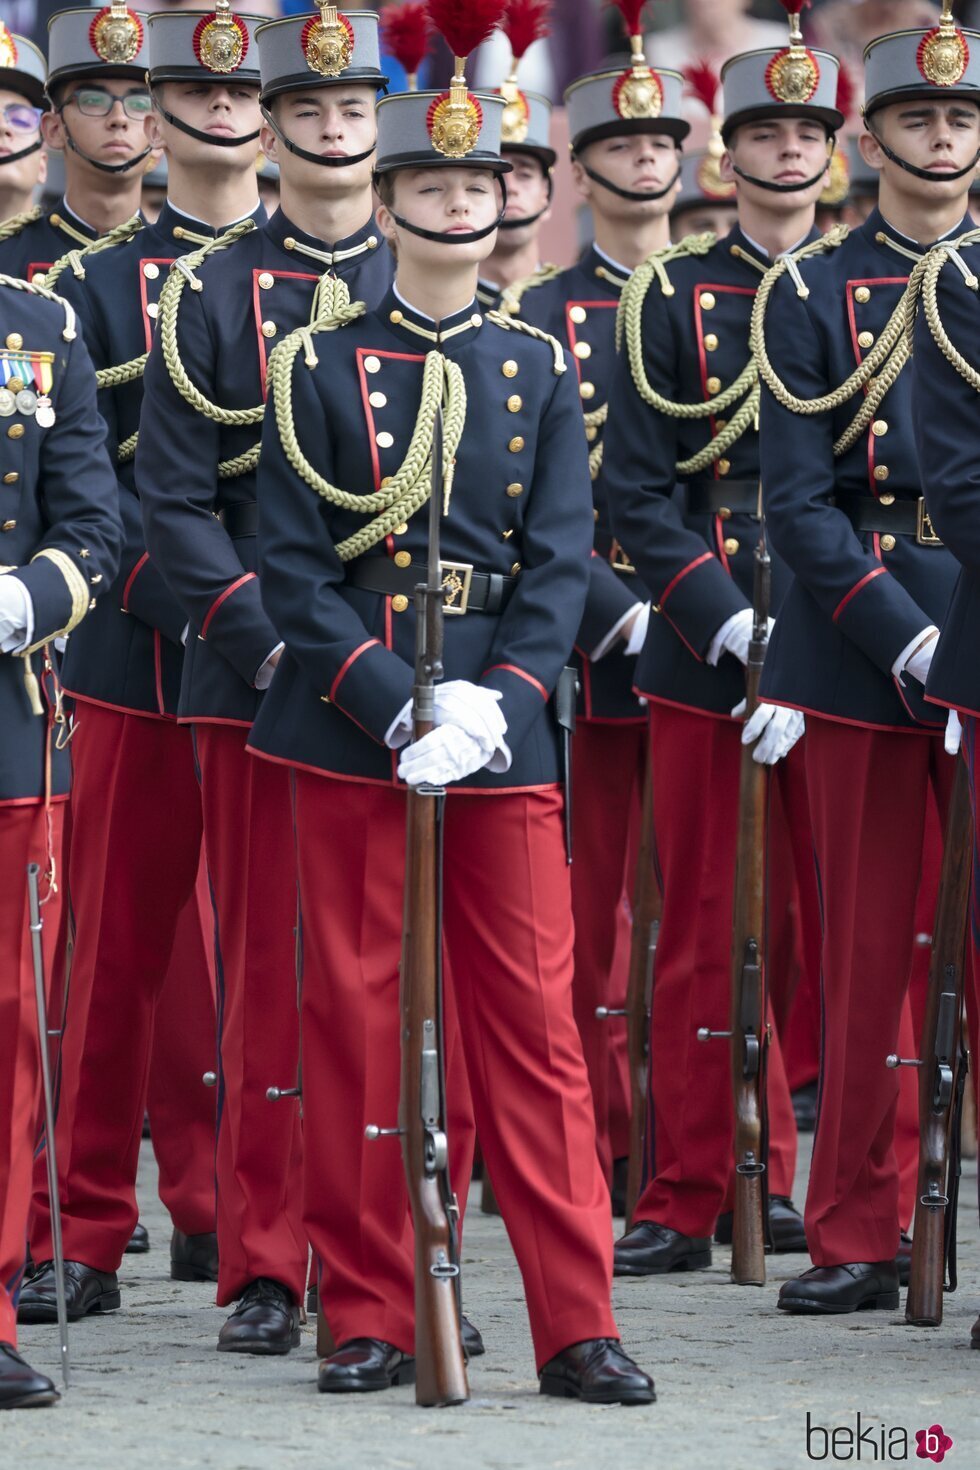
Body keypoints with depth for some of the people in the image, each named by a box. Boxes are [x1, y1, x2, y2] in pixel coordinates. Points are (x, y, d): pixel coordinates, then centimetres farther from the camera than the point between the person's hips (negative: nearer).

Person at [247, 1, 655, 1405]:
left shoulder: (541, 370, 8)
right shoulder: (319, 366, 3)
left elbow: (562, 557, 3)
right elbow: (293, 564, -2)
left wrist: (496, 699, -13)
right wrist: (396, 708, -14)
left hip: (503, 726, 1)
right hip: (350, 725, -1)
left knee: (535, 1023, 0)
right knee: (354, 1021, 2)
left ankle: (577, 1326, 1)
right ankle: (371, 1317, 9)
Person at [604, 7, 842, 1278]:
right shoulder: (669, 300, 5)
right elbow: (636, 493, 1)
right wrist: (734, 626, -13)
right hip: (705, 660, 0)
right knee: (705, 934, 3)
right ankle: (687, 1202, 10)